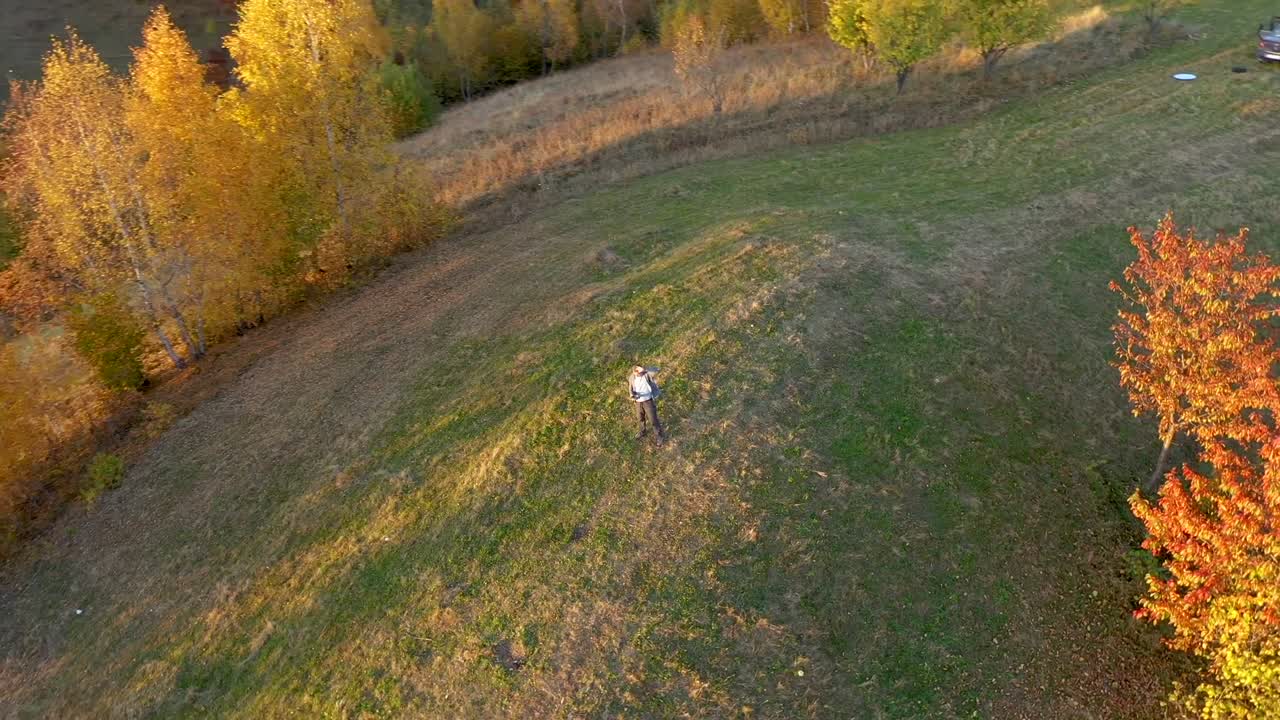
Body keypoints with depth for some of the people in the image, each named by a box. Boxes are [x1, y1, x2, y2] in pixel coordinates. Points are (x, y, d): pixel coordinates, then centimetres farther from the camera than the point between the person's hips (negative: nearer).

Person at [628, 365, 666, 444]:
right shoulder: (632, 377, -10)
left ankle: (660, 435, 22)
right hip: (638, 402, 4)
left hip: (648, 401, -4)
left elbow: (655, 371, -40)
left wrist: (644, 369, -50)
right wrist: (633, 395, -21)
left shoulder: (646, 374, -21)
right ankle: (643, 432, 51)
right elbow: (631, 389, 0)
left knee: (653, 419, 3)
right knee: (641, 418, 25)